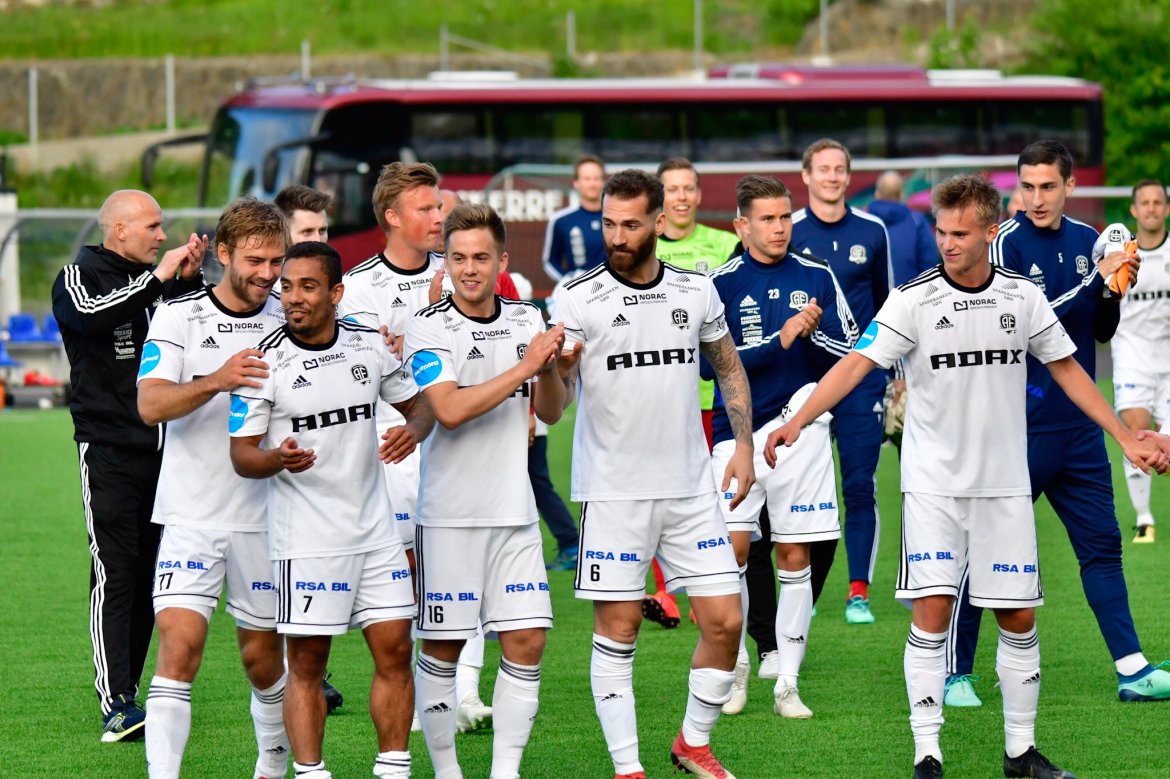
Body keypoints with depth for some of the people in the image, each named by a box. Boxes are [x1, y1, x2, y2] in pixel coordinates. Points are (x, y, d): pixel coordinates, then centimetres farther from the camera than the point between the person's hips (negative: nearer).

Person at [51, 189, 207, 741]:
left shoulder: (153, 278, 14)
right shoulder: (80, 276, -4)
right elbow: (89, 315, -26)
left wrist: (188, 280, 1)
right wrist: (156, 279, -23)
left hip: (160, 448, 6)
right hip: (109, 451, -6)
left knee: (151, 572, 6)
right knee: (115, 573, -11)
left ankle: (126, 690, 14)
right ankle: (115, 706, -16)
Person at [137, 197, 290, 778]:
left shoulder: (290, 321, 5)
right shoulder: (178, 317, -2)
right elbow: (151, 404, -15)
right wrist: (215, 381, -32)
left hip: (265, 517, 3)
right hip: (192, 515, -3)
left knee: (263, 656, 10)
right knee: (181, 645, -16)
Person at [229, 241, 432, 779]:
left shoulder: (370, 346, 3)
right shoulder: (266, 361, -8)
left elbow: (418, 404, 17)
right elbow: (242, 454, -6)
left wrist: (413, 429, -6)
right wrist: (278, 459, -28)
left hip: (374, 529, 4)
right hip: (306, 540, -4)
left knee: (394, 650, 3)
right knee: (306, 662, -4)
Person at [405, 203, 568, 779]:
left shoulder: (527, 319, 8)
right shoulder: (428, 328, -8)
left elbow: (550, 412, 13)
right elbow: (450, 410, -22)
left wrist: (550, 369, -8)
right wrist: (524, 367, -21)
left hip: (514, 510, 4)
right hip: (449, 514, -4)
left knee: (527, 642, -1)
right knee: (441, 648, 1)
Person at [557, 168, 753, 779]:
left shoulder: (696, 292, 5)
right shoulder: (579, 298, -7)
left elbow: (728, 367, 20)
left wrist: (744, 443, 11)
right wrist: (558, 366, -34)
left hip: (690, 488, 4)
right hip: (613, 492, -4)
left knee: (725, 620, 3)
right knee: (617, 629, -1)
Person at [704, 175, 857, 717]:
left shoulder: (817, 279, 6)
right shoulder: (722, 284, -1)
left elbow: (850, 353, 6)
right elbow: (711, 362, -10)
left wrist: (813, 333, -14)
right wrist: (780, 340, -16)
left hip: (801, 429, 2)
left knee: (794, 556, 2)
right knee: (732, 550, -8)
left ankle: (787, 684, 8)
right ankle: (735, 670, 10)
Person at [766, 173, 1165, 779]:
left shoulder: (1023, 296, 1)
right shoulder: (913, 300, -8)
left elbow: (1067, 370, 12)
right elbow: (856, 363, -15)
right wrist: (797, 422, -28)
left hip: (1004, 485, 3)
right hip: (933, 484, -3)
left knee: (1018, 619, 5)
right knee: (932, 614, -10)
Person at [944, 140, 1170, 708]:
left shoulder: (1086, 240, 9)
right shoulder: (1007, 243, -9)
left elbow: (1101, 331, 15)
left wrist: (1114, 289, -5)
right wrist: (1092, 281, -20)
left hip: (1079, 425, 6)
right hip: (1020, 428, -6)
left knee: (1101, 543, 6)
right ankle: (955, 673, 7)